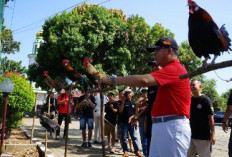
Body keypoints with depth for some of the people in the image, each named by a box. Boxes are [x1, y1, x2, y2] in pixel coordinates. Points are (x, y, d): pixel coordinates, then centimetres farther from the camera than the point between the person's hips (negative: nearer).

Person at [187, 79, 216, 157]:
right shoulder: (189, 100, 9)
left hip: (203, 136, -6)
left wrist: (212, 133, -14)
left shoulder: (205, 99, -8)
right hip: (190, 135, 6)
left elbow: (210, 118, -10)